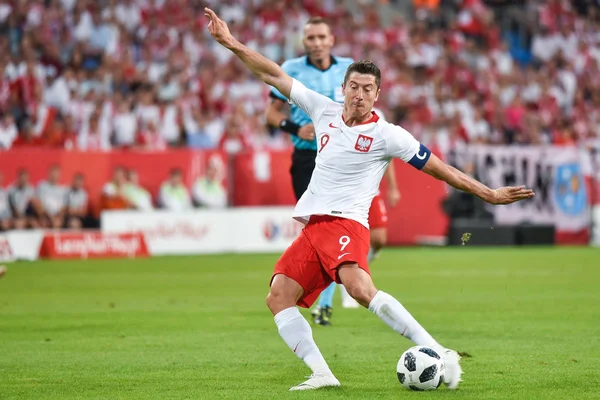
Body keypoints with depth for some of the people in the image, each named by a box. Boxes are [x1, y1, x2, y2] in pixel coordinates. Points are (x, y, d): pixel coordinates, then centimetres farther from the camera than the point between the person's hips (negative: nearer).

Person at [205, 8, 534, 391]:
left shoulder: (386, 135, -3)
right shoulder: (324, 110, 11)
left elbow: (440, 168, 0)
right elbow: (274, 75, 16)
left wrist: (490, 194, -2)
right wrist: (232, 44, 12)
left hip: (345, 223, -6)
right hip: (312, 226, 7)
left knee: (360, 288, -32)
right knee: (278, 297, -11)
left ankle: (440, 354, -34)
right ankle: (322, 374, -16)